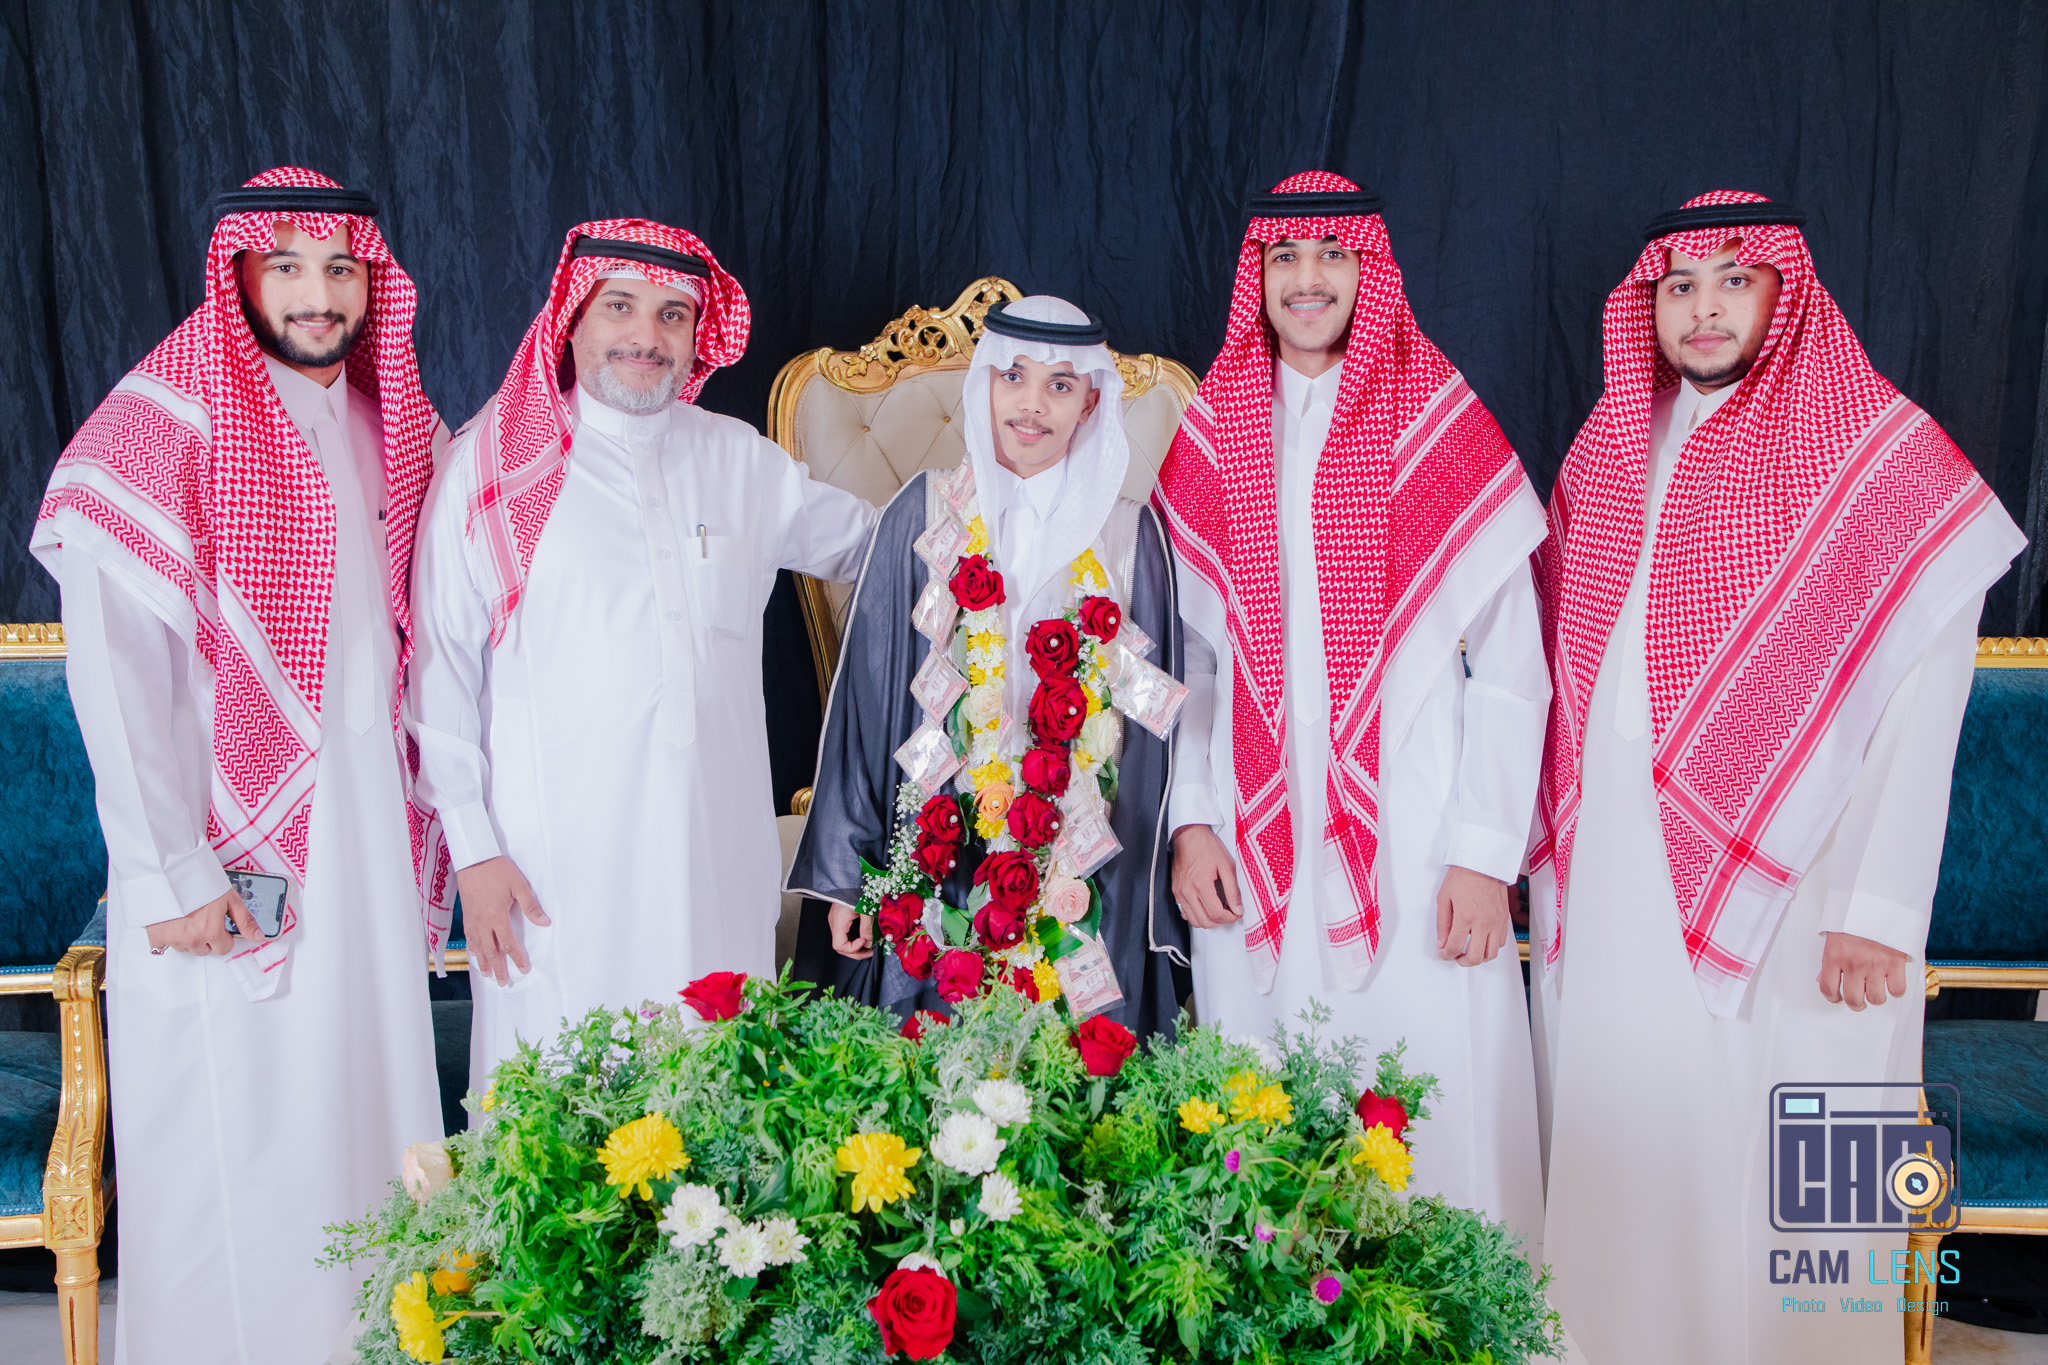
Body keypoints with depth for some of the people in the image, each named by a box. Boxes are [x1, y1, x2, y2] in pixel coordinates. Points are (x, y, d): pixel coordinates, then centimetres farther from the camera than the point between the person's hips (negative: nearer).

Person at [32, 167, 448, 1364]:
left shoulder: (395, 426, 9)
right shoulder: (161, 426, -10)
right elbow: (116, 670, -14)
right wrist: (175, 876, -17)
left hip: (370, 819, 6)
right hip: (232, 857, -5)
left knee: (370, 1096, 13)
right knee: (236, 1139, 3)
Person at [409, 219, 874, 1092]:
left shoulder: (738, 459, 10)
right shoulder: (492, 464, 0)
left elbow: (874, 543, 24)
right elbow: (440, 666, -1)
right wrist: (473, 847, -5)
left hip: (718, 856, 3)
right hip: (554, 864, -3)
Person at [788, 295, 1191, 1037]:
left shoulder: (1127, 536, 2)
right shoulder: (925, 517, 1)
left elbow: (1151, 719, 5)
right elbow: (865, 695, 2)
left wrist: (1150, 902, 3)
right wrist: (847, 874, 0)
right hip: (938, 863, 0)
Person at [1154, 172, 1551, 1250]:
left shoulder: (1446, 432, 0)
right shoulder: (1209, 438, 9)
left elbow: (1511, 669, -2)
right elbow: (1188, 651, 11)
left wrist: (1485, 855, -7)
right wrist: (1190, 818, 1)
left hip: (1414, 854, -2)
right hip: (1255, 855, 3)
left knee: (1432, 1120, 0)